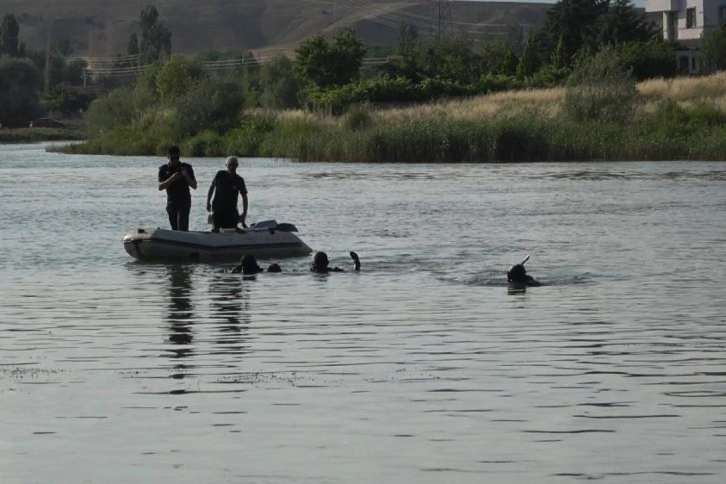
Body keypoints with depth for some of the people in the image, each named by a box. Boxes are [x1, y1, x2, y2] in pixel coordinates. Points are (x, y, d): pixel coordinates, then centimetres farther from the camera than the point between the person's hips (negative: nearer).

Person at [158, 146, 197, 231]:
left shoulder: (186, 168, 2)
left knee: (182, 228, -17)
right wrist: (172, 178, -20)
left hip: (184, 201, -3)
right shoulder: (164, 169, 5)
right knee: (175, 229, 6)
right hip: (171, 201, 3)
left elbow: (194, 186, 1)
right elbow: (160, 187, -6)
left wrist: (186, 175, -16)